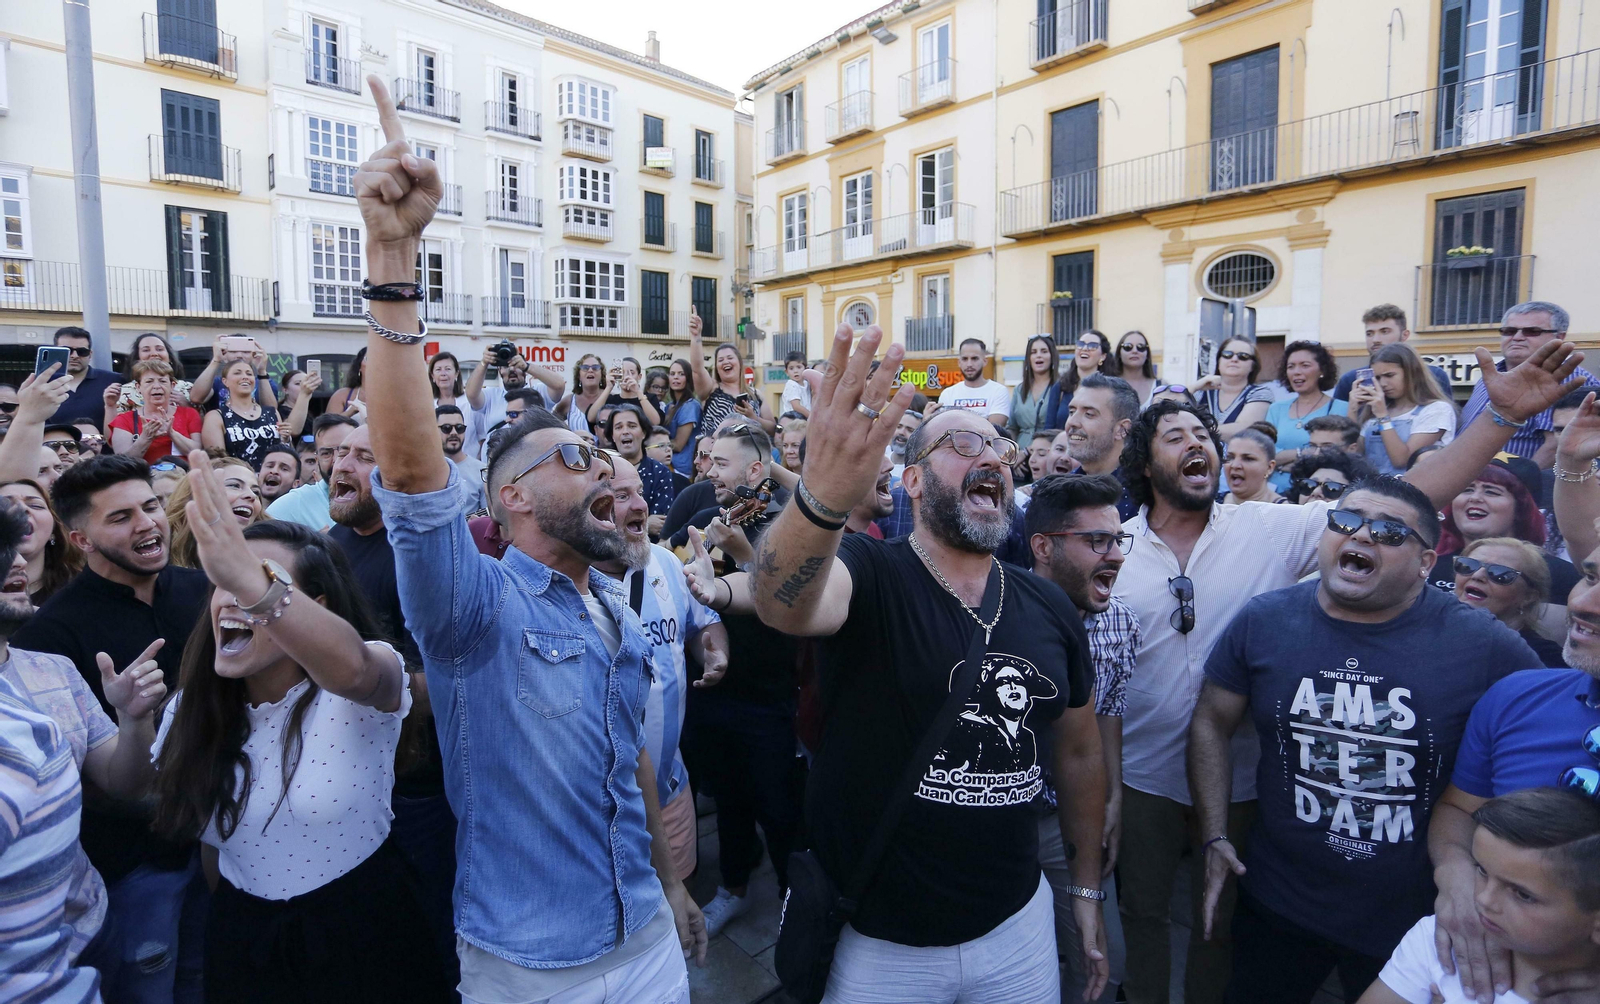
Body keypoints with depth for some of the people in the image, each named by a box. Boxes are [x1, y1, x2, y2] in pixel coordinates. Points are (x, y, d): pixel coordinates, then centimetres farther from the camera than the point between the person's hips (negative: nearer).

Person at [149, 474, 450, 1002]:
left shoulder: (368, 684, -22)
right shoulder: (189, 707, -5)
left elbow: (351, 668, -49)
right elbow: (174, 811, 13)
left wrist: (257, 584, -62)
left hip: (361, 932, -4)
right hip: (243, 940, 4)